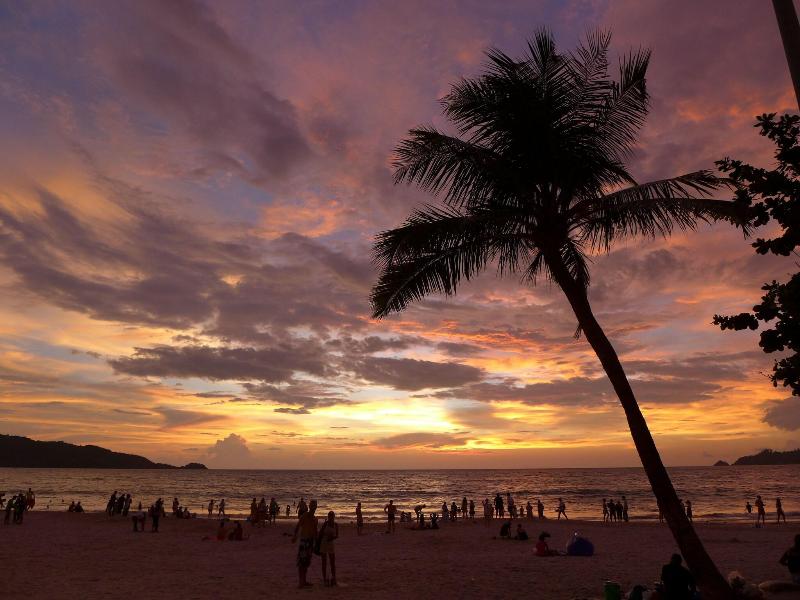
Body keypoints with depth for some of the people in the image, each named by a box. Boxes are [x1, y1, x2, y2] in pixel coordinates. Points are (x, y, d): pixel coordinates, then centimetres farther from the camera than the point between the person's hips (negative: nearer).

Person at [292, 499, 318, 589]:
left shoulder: (314, 519, 15)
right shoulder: (304, 516, -8)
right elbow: (297, 526, -19)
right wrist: (295, 535, -34)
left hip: (311, 541, 8)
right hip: (304, 540, -8)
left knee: (307, 562, 13)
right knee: (301, 562, -7)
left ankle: (304, 581, 21)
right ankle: (300, 582, -2)